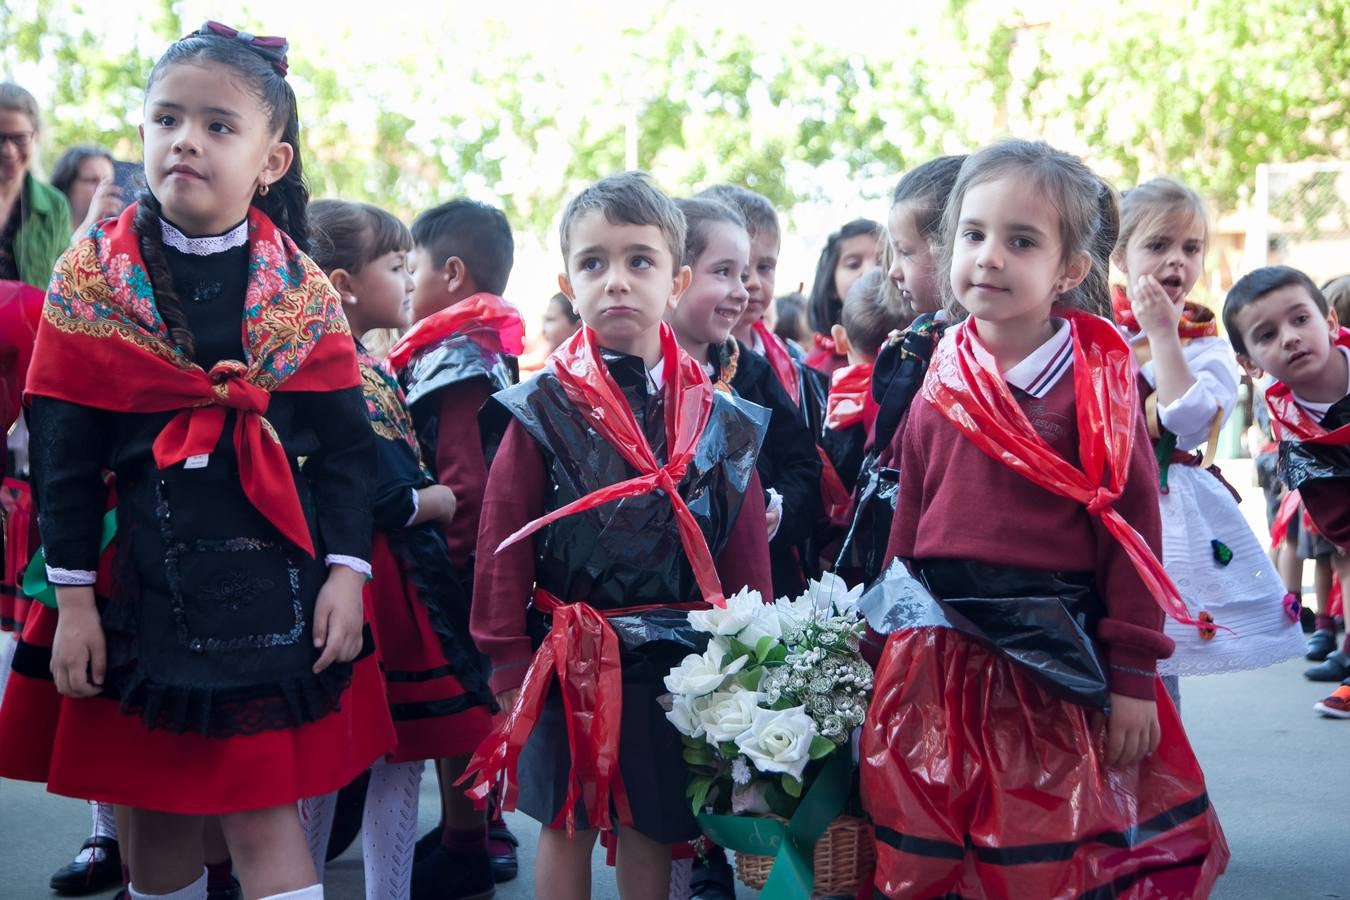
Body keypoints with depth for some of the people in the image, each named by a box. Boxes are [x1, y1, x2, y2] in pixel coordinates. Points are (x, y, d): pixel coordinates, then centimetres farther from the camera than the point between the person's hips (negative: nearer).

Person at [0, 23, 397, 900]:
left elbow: (347, 445, 1)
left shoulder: (304, 291, 0)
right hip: (139, 581, 1)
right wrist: (72, 596, -3)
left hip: (274, 581, -1)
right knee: (153, 812, 11)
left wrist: (346, 572, -7)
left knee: (265, 814, 0)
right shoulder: (90, 276, 0)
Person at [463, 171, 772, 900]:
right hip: (569, 660, -1)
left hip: (675, 665, 2)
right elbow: (502, 542, -6)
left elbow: (746, 549, 2)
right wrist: (510, 663, -8)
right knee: (565, 823, 11)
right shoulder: (542, 411, -6)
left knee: (651, 826, 13)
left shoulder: (719, 421, 0)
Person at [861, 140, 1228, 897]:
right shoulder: (939, 389, 5)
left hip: (1056, 669, -4)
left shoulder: (1097, 384, -7)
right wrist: (892, 635, 14)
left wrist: (1133, 680, -8)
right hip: (937, 663, 4)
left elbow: (1132, 533, -7)